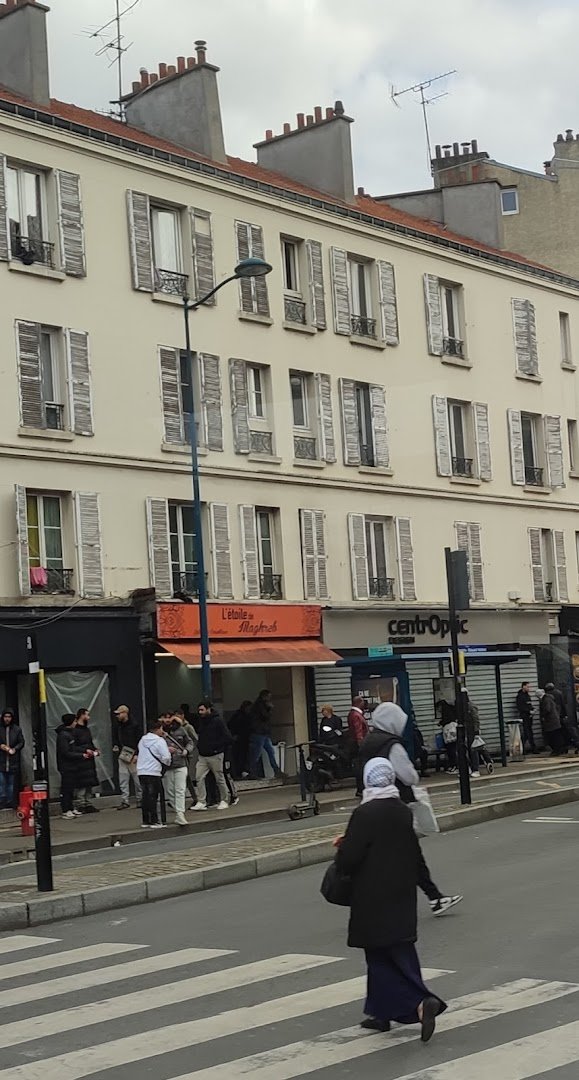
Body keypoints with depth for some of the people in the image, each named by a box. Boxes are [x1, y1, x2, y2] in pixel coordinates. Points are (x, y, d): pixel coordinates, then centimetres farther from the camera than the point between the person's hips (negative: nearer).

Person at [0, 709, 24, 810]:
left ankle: (11, 802, 13)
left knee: (12, 783, 6)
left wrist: (14, 749, -10)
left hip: (13, 761, 1)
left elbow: (21, 742, 6)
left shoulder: (17, 729, 4)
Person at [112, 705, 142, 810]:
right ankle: (125, 801, 5)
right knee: (123, 779, 2)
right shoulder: (117, 724, 8)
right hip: (122, 756, 5)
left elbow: (140, 741, -9)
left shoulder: (134, 725, -9)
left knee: (137, 779, 1)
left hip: (133, 757, -5)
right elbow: (115, 737, 22)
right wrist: (115, 746, 2)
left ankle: (140, 799, 11)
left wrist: (137, 754, -15)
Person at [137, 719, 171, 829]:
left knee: (145, 796, 10)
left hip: (141, 771, 6)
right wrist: (167, 763, 8)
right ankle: (154, 821, -1)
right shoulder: (159, 741, -8)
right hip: (153, 772, -6)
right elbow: (165, 757, -15)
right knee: (153, 796, -2)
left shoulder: (142, 740, 14)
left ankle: (145, 821, 13)